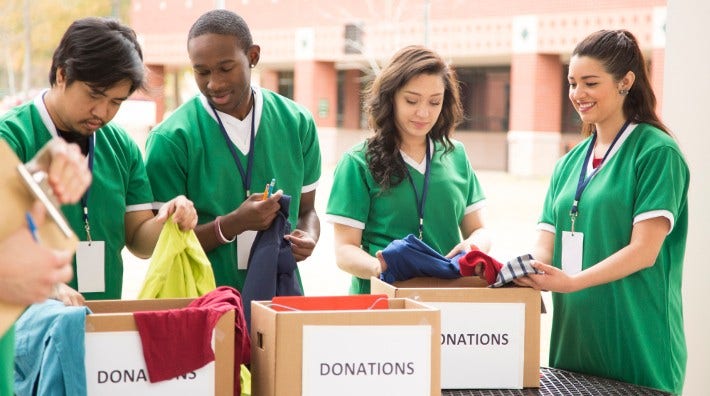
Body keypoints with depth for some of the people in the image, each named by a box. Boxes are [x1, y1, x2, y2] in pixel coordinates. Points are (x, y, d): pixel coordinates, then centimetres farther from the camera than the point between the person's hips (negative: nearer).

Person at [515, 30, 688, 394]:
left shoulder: (656, 152, -7)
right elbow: (546, 246, 7)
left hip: (636, 344, -6)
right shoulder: (570, 163, 13)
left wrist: (573, 281, -25)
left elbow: (644, 251, -14)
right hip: (573, 335, 6)